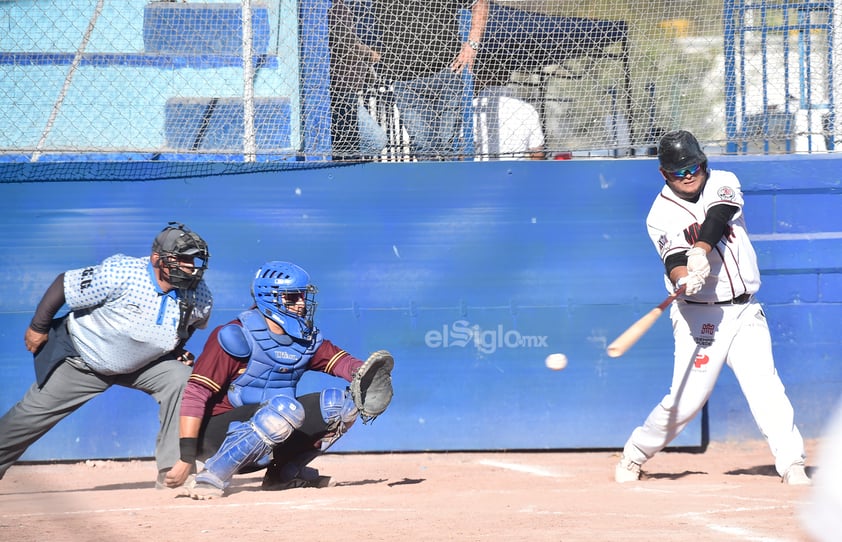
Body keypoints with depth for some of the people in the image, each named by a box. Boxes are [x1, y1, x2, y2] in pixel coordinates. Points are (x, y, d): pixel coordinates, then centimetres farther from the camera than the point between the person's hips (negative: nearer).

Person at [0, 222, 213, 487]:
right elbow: (64, 284, -20)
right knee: (33, 413, 2)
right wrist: (38, 327, -10)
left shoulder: (200, 297, -19)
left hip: (142, 365, 3)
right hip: (81, 359, -3)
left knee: (181, 378, -20)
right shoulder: (121, 274, -34)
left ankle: (173, 469, -12)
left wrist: (179, 350, -7)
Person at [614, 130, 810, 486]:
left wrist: (701, 251, -33)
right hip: (699, 315, -3)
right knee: (687, 399, -8)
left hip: (745, 312, 3)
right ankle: (633, 456, 12)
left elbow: (717, 217, -15)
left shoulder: (723, 183, 6)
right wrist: (684, 279, -41)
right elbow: (674, 259, -17)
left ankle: (791, 464, -13)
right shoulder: (661, 214, -2)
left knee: (765, 385, -13)